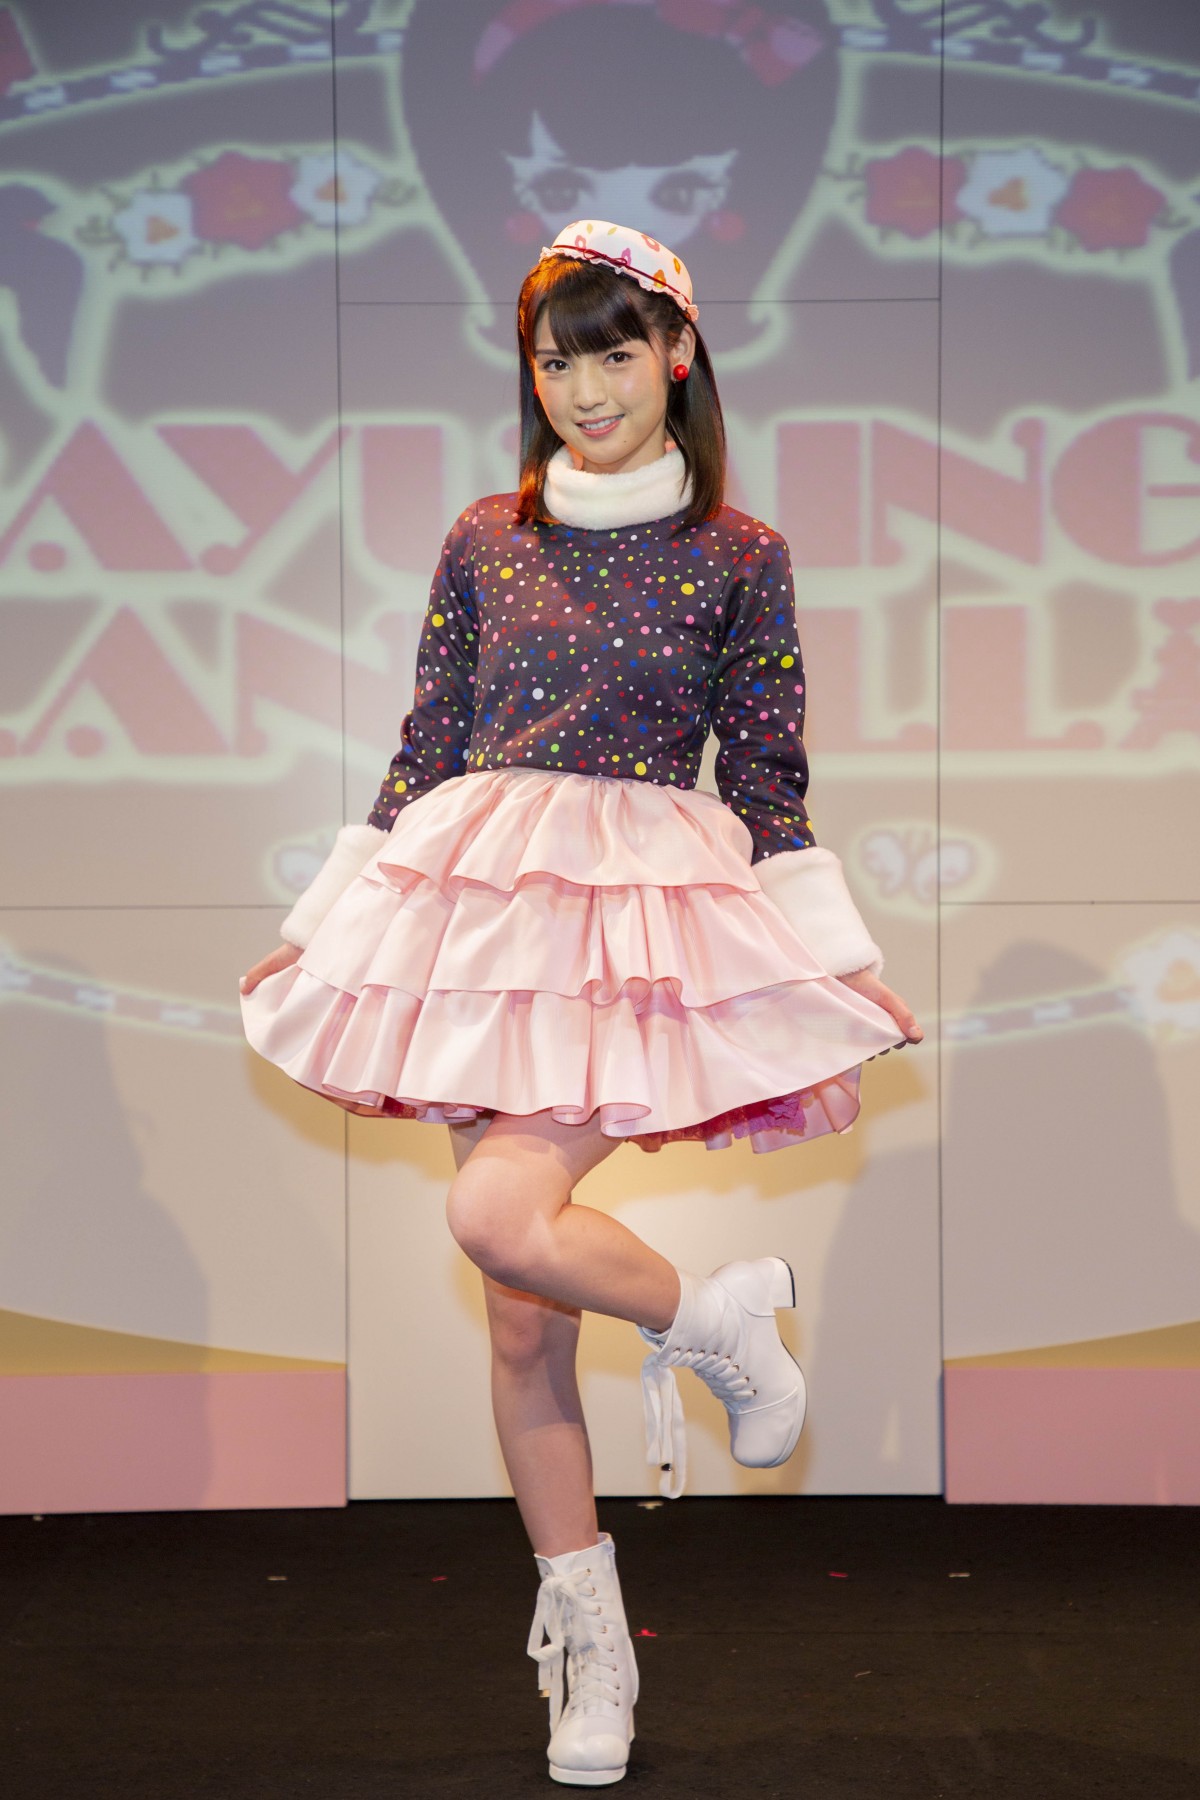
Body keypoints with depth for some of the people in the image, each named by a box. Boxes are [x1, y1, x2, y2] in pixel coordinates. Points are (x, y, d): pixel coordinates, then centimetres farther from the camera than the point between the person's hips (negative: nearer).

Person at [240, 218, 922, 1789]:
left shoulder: (738, 557, 3)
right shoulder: (483, 542, 9)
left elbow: (774, 791, 4)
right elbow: (422, 758, 13)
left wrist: (827, 1009, 1)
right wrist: (324, 934, 13)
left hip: (654, 917, -3)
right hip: (486, 900, 4)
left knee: (500, 1216, -25)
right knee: (520, 1316, 4)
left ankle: (719, 1319, 6)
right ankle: (588, 1641, 19)